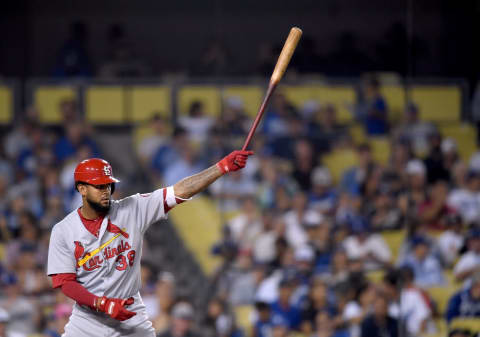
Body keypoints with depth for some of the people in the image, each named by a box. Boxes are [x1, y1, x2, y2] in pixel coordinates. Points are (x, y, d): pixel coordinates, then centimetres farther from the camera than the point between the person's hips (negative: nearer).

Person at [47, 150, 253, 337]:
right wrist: (104, 304, -23)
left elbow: (179, 192, -8)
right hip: (88, 320, -1)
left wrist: (223, 166, -18)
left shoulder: (131, 210, -3)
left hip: (131, 320, 1)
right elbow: (64, 282, -9)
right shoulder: (63, 231, -5)